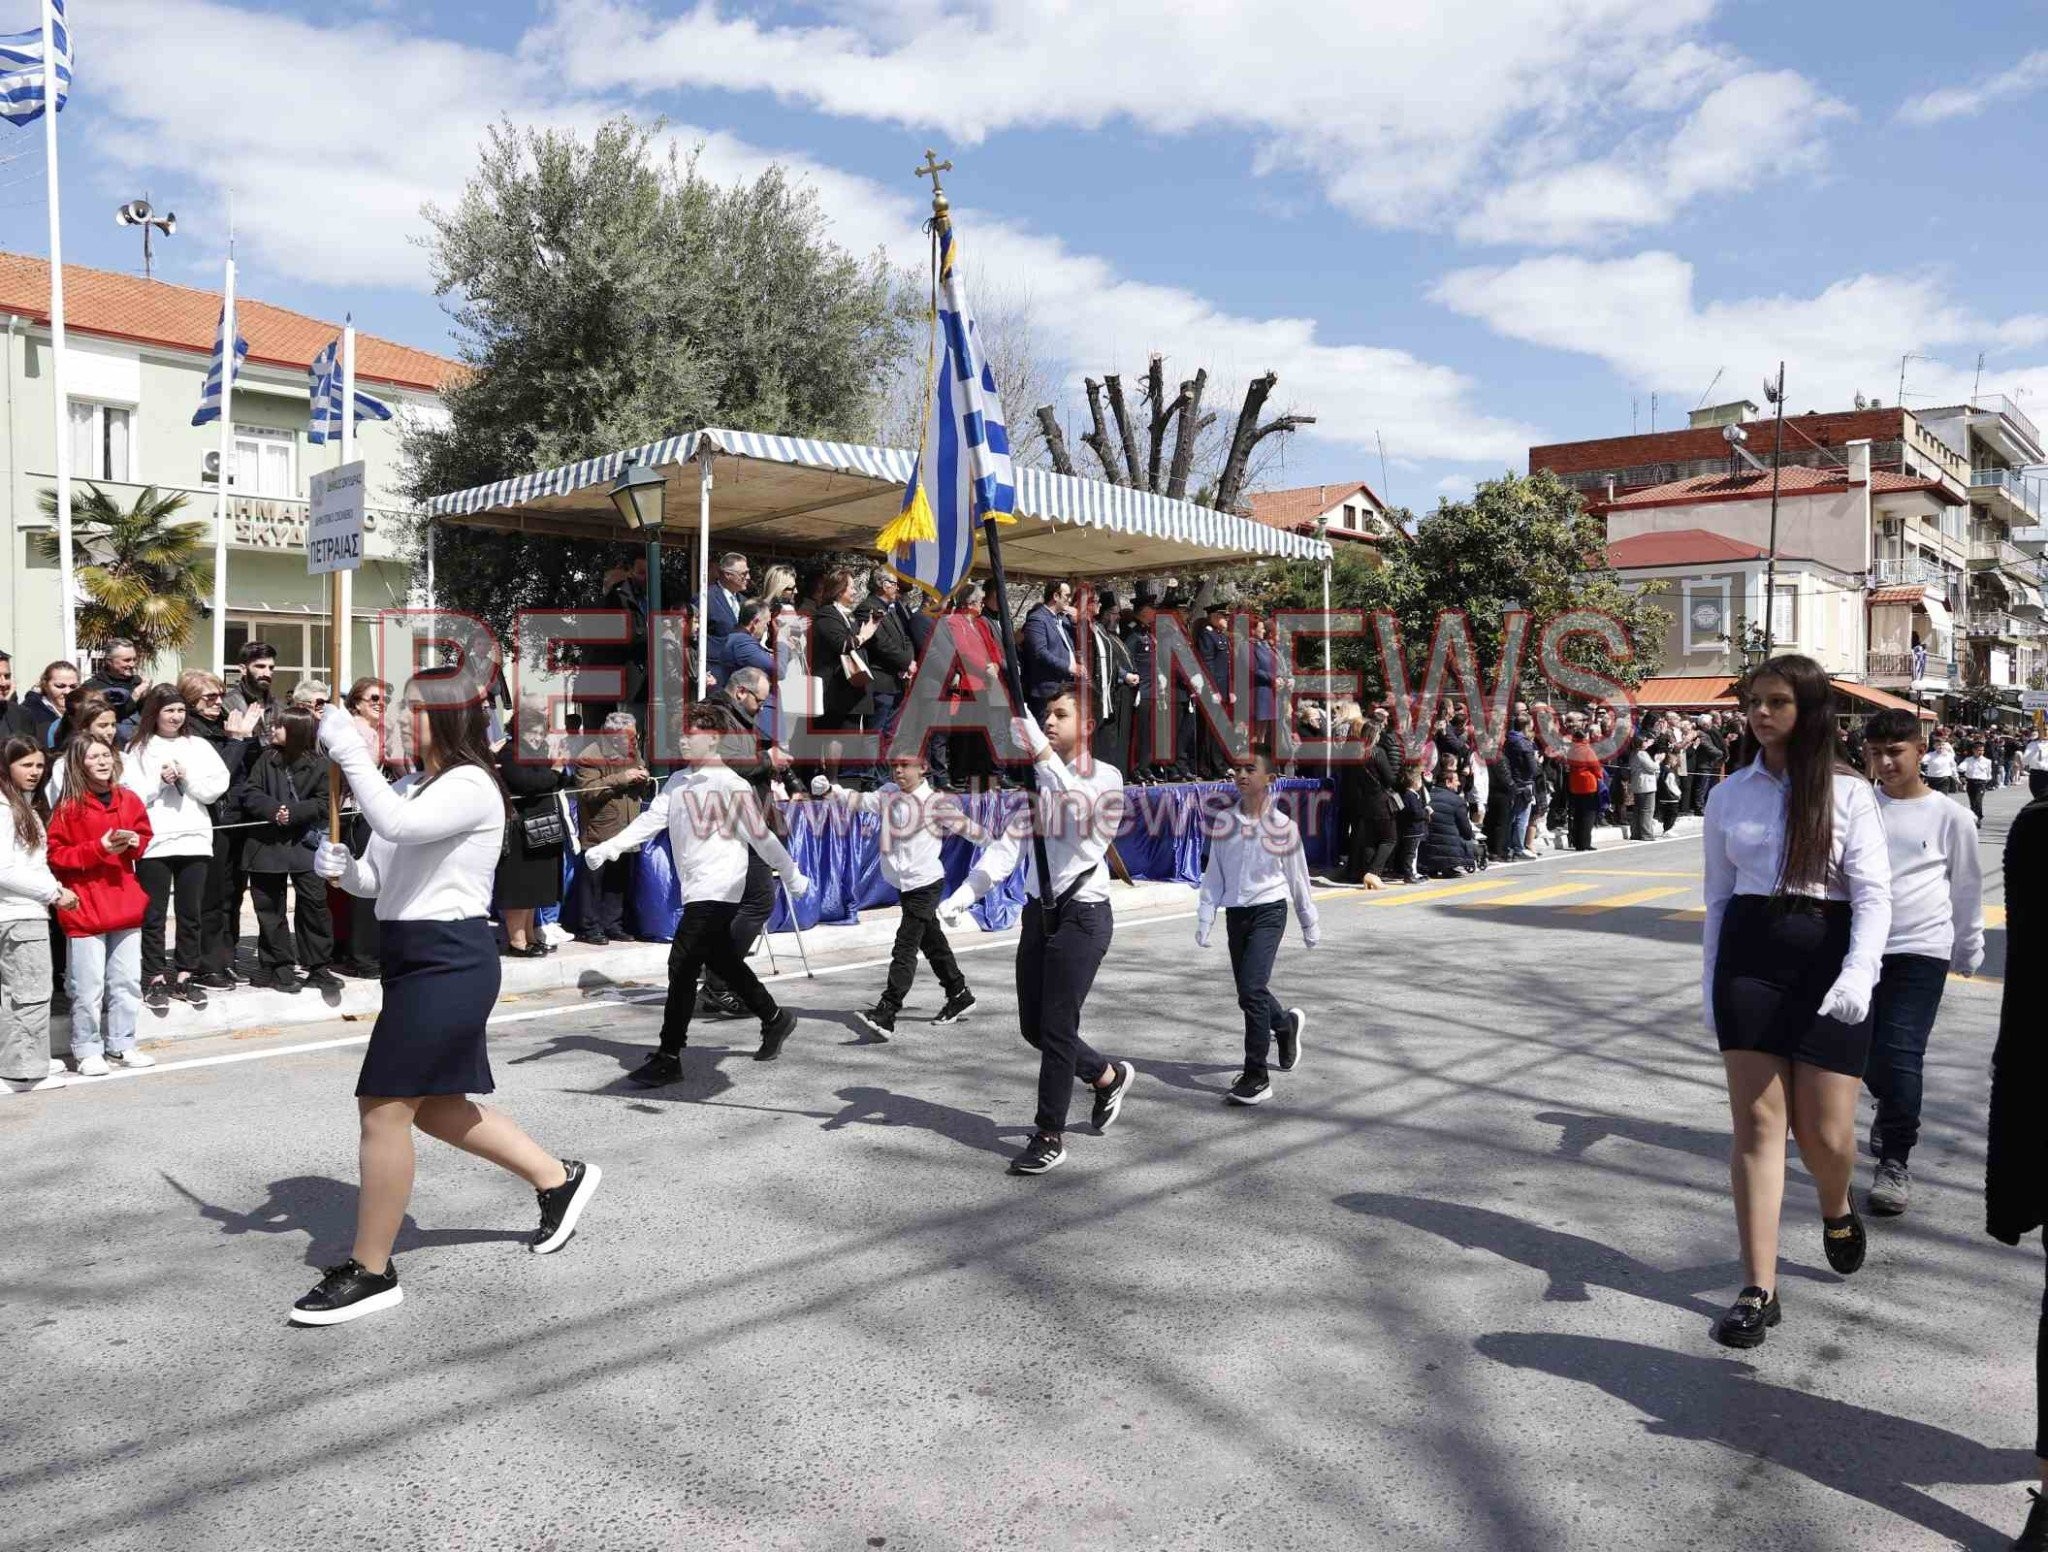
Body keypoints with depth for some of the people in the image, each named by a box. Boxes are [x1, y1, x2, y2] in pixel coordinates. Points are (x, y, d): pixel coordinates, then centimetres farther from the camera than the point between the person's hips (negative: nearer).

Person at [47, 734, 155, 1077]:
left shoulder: (129, 800, 7)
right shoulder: (69, 807, -7)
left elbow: (145, 837, 19)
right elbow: (56, 855, -8)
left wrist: (134, 842, -4)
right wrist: (99, 848, -18)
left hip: (125, 904, 5)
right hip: (84, 907, -5)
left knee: (127, 981, 11)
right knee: (89, 986, -1)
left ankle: (121, 1044, 23)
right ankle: (87, 1051, 11)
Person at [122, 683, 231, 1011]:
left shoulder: (199, 746, 10)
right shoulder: (138, 749, 4)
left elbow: (216, 788, 1)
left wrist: (186, 775, -10)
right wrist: (159, 780, -12)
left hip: (194, 839, 2)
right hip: (153, 842, -2)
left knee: (191, 912, 7)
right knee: (153, 914, 3)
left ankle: (185, 976, 16)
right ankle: (155, 979, 11)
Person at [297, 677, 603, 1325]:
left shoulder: (471, 786, -14)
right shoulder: (414, 788, 13)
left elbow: (394, 824, -33)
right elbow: (378, 879, 16)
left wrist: (348, 749, -25)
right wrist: (341, 868, -6)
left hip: (449, 962, -10)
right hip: (416, 957, 10)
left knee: (383, 1108, -5)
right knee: (434, 1104, 17)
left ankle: (369, 1272, 9)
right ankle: (560, 1178, 31)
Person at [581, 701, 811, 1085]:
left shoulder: (733, 786, -10)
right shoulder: (678, 781, 11)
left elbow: (762, 836, -5)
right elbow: (650, 820, 3)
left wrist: (793, 877, 3)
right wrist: (606, 848, -11)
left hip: (718, 891, -8)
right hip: (695, 891, 8)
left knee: (682, 965, -11)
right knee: (723, 962, 17)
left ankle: (668, 1057, -4)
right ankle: (774, 1018, 37)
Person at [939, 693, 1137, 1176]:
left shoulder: (1105, 776, -6)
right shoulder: (1036, 781, 11)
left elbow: (1081, 813, -30)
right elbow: (1006, 848, 3)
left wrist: (1044, 755, -37)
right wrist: (963, 895, -10)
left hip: (1082, 913, -7)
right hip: (1038, 911, 7)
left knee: (1056, 1026, -5)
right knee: (1033, 1026, 11)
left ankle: (1050, 1137, 9)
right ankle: (1109, 1075, 36)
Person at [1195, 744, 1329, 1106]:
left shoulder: (1282, 825, -6)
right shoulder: (1224, 821, 2)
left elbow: (1297, 877, 3)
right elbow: (1213, 874, 8)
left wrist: (1310, 923, 10)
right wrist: (1205, 918, 4)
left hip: (1269, 911, -4)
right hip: (1235, 912, 5)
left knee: (1251, 989, -16)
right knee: (1248, 993, 13)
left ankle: (1256, 1076, -7)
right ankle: (1286, 1024, 46)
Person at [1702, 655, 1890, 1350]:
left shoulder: (1848, 792, -1)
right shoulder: (1730, 795, 7)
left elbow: (1873, 892, -8)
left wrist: (1859, 974, -24)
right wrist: (1713, 989, 11)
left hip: (1826, 957, -2)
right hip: (1749, 954, 2)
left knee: (1825, 1132, 2)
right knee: (1757, 1122, -2)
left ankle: (1837, 1209, 39)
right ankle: (1759, 1291, 2)